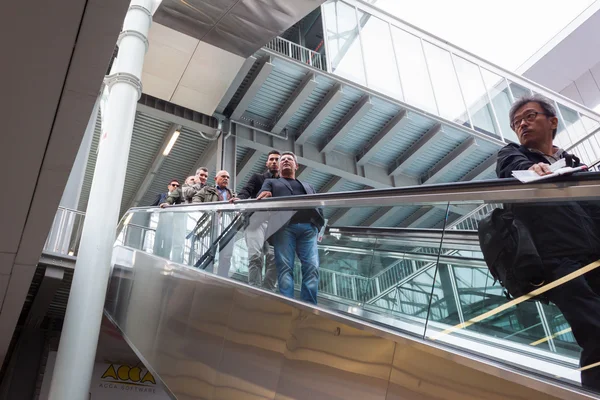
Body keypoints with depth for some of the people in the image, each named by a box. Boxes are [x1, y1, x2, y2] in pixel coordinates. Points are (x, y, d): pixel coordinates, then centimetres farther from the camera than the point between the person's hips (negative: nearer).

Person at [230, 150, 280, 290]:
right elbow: (246, 190, 4)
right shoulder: (257, 177, 22)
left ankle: (268, 291, -10)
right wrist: (239, 198, -20)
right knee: (255, 255, -18)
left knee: (274, 257, -14)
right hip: (257, 218, -2)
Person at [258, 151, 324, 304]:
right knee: (285, 267, -14)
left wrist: (318, 227, 5)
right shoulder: (271, 182, 29)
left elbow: (319, 208, 25)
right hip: (284, 226, -2)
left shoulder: (308, 187, 36)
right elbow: (261, 197, 8)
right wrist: (263, 196, -17)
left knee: (312, 268, -14)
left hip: (309, 228, 2)